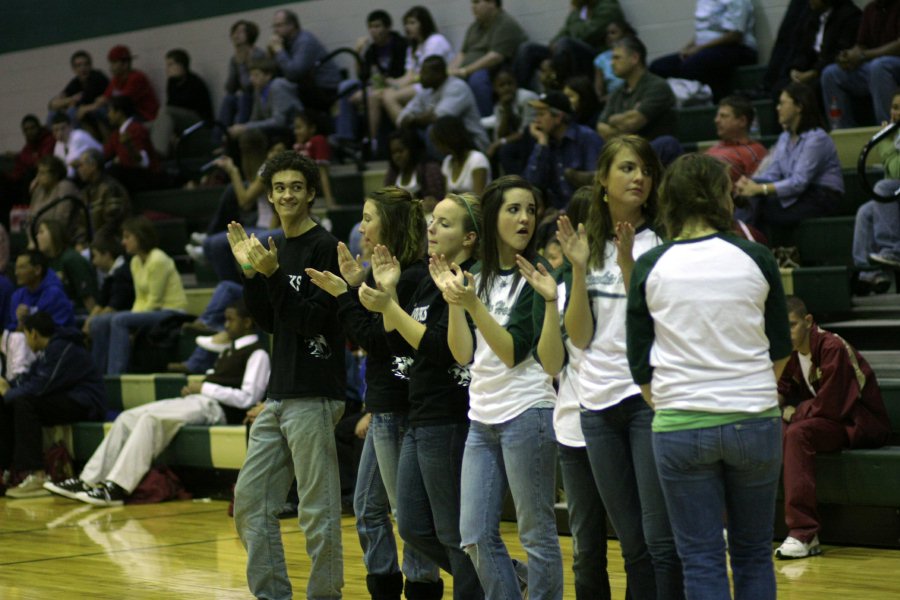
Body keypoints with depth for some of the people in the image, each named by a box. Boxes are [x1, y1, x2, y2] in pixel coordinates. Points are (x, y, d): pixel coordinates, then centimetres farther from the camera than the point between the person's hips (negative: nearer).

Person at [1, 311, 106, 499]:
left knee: (24, 403, -28)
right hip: (66, 400, 11)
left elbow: (40, 387, -26)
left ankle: (37, 476, -32)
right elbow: (30, 378, 18)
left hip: (85, 404, -11)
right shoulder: (49, 349, 14)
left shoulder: (62, 349, -18)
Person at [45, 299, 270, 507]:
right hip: (196, 402, 10)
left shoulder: (257, 353, -5)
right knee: (127, 418, -3)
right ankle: (89, 480, -7)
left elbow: (247, 398, -15)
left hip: (214, 408, -10)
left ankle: (117, 488, -35)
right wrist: (195, 386, 4)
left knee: (151, 419, -29)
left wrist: (204, 388, -10)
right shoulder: (230, 350, 26)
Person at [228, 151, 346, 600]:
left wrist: (272, 275, -21)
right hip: (277, 397, 8)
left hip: (313, 397, -8)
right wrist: (250, 271, 5)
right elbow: (268, 322, 15)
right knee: (250, 501, 9)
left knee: (318, 510, -4)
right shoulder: (278, 249, 15)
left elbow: (313, 320, -15)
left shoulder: (324, 248, -8)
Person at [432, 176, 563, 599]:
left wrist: (473, 304, -19)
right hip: (482, 417, 6)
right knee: (476, 536, 6)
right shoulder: (477, 277, 11)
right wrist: (452, 300, -5)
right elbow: (464, 354, 5)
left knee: (537, 533, 0)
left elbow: (513, 351, -12)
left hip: (526, 414, -6)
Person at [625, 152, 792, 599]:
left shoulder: (649, 268, -2)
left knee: (701, 562, 4)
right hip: (754, 421, 1)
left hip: (679, 427, 0)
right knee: (753, 554, 14)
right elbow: (780, 351, 9)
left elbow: (640, 365, 2)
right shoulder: (755, 259, -2)